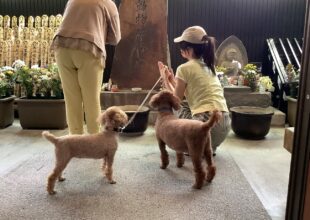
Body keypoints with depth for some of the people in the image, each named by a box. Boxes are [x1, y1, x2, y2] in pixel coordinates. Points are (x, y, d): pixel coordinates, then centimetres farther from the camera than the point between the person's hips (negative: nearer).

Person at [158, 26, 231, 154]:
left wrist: (166, 80, 18)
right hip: (225, 123, 7)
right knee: (185, 105, 28)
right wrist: (172, 79, 30)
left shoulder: (185, 68, -5)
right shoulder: (208, 66, 18)